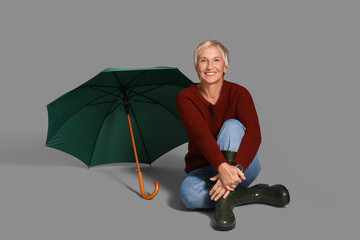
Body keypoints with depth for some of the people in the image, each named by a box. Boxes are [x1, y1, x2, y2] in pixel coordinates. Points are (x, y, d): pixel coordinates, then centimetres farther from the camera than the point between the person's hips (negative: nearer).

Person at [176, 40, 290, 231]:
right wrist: (222, 167, -45)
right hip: (206, 168, 1)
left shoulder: (238, 93, -11)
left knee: (231, 126, -29)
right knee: (188, 193, -33)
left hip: (242, 167, 0)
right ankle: (256, 194, -17)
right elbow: (202, 136, -27)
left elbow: (254, 134, -27)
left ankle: (224, 202, -32)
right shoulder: (186, 98, -10)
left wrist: (235, 168, -45)